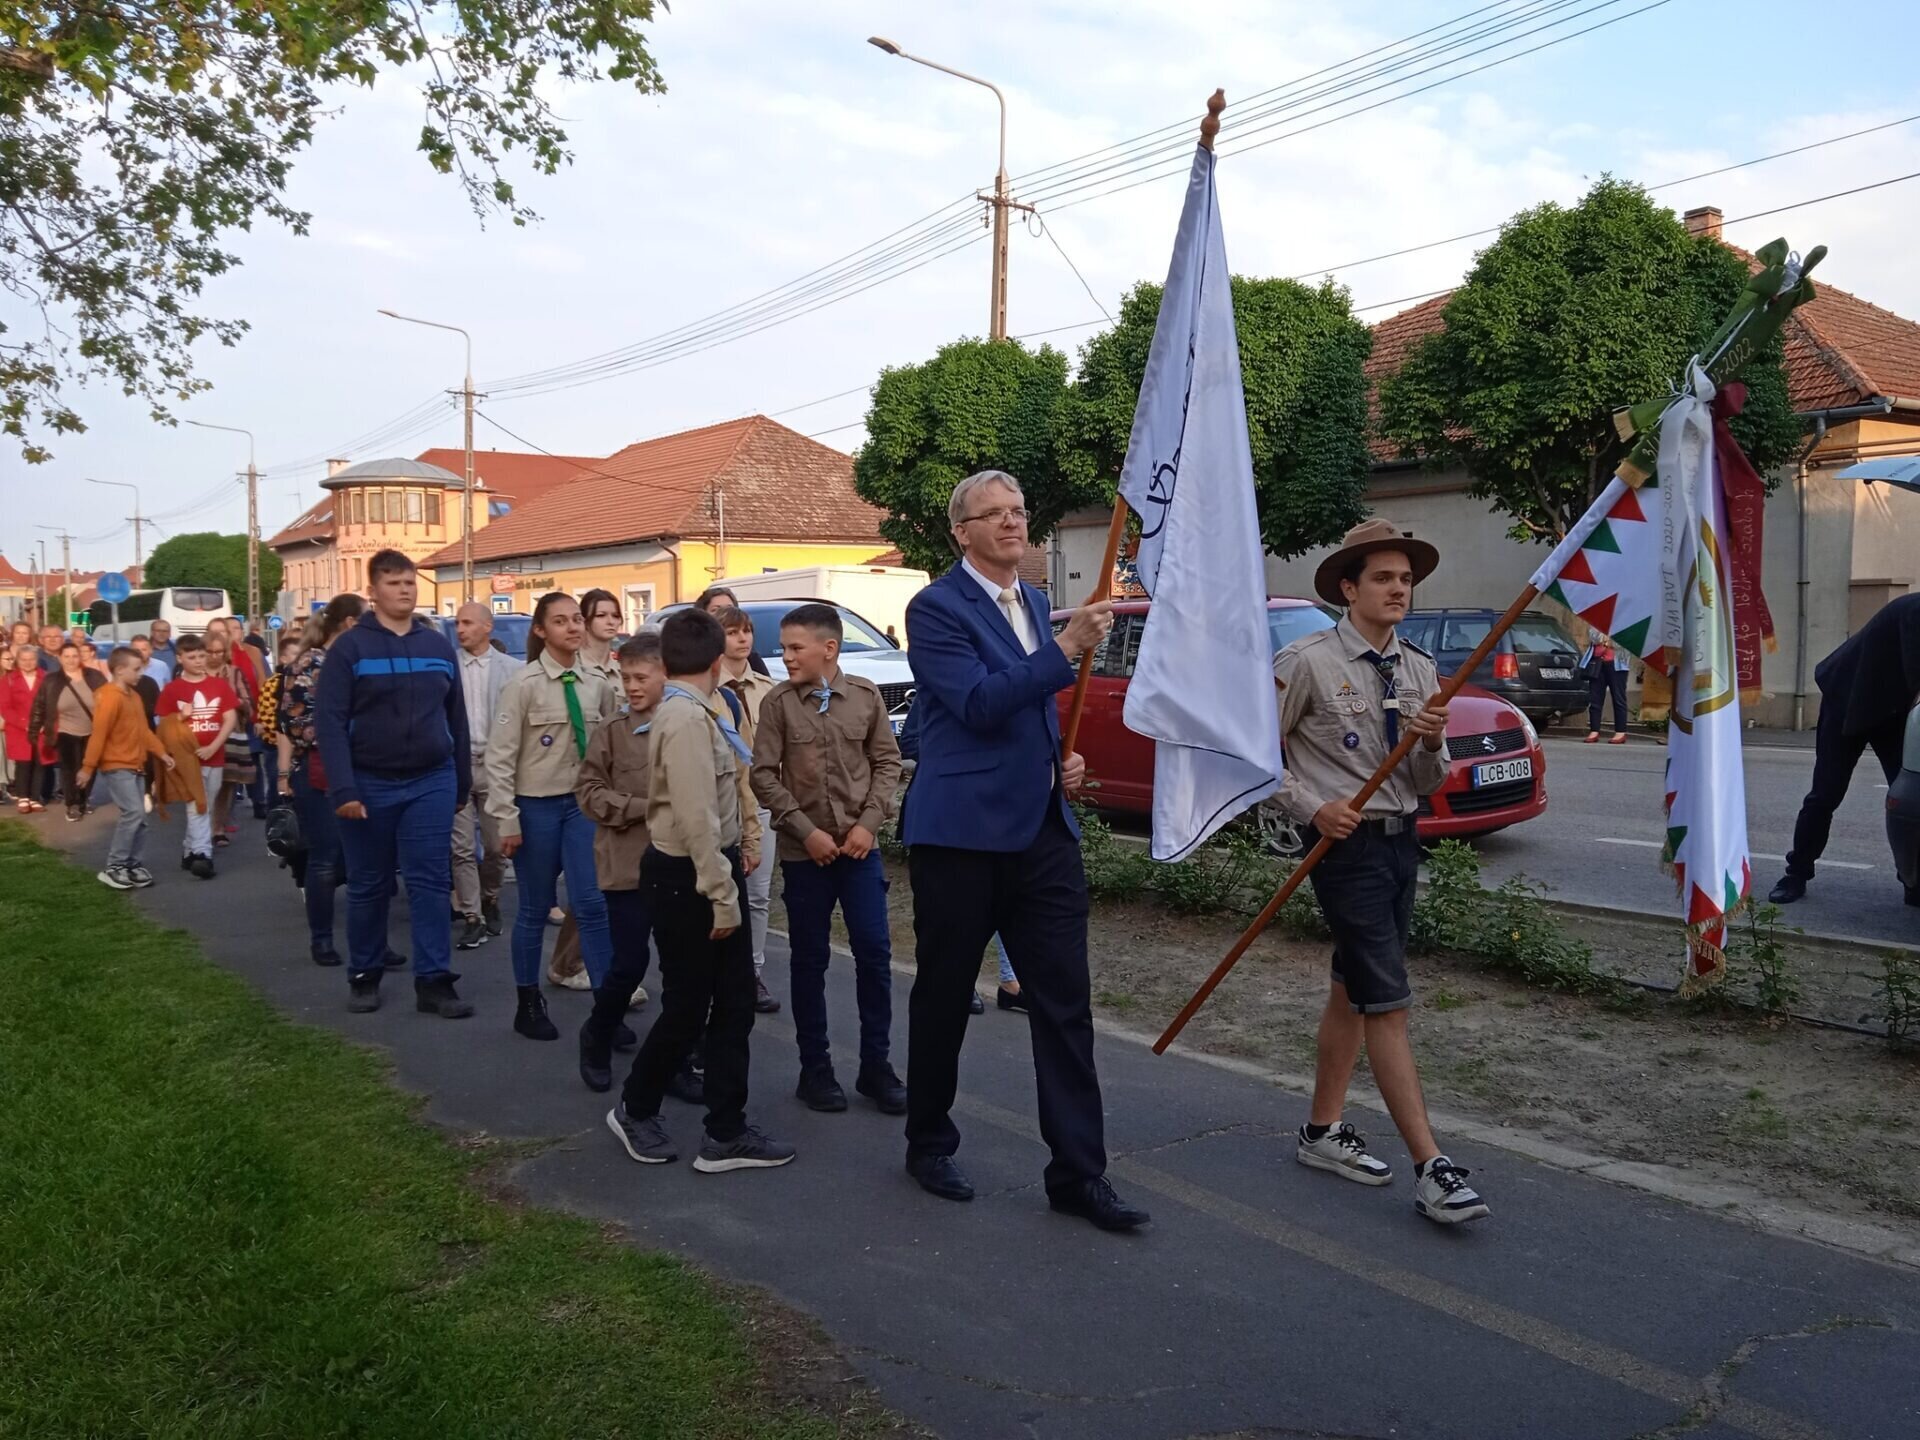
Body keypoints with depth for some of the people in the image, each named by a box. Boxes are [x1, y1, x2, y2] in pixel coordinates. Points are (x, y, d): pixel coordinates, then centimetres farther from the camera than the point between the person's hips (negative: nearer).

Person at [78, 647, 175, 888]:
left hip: (135, 767, 9)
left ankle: (131, 863, 18)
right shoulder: (110, 697, -16)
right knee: (133, 812, -16)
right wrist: (88, 767, -18)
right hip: (115, 767, -9)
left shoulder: (134, 696, 13)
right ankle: (113, 868, -9)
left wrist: (162, 753, 11)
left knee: (139, 818, 9)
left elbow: (143, 730, 17)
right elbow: (98, 734, -18)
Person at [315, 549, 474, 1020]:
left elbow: (456, 718, 11)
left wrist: (462, 783, 11)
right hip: (370, 784, -2)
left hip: (432, 782, 2)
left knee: (431, 883, 1)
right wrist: (342, 788, -19)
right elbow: (329, 721, -11)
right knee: (368, 887, 10)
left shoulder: (438, 645, 7)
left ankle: (434, 981, 5)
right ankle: (364, 976, 24)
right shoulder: (350, 647, -5)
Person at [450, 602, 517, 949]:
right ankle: (472, 918, 7)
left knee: (496, 846, 8)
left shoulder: (510, 669, 0)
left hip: (495, 764, 0)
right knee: (461, 848, -1)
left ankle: (489, 901, 33)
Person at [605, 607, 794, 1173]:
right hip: (687, 879, -10)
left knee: (733, 1004, 11)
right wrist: (722, 896, -20)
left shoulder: (684, 712, 11)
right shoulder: (689, 718, -20)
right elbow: (697, 818, -24)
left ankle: (726, 1133, 18)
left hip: (701, 875, 10)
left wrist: (726, 885, 14)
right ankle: (635, 1109, 28)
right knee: (687, 1009, 6)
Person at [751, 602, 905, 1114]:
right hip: (804, 850, -1)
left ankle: (876, 1066, 14)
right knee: (809, 959, 6)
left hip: (860, 846, 1)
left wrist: (868, 823, -8)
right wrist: (807, 830, -11)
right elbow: (764, 776, -4)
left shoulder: (866, 696, -1)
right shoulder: (778, 703, -4)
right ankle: (815, 1069, 18)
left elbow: (887, 763, 3)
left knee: (875, 952, 1)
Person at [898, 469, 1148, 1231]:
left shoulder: (1035, 601, 14)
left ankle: (1078, 1172, 9)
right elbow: (979, 704, -21)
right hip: (962, 834, -6)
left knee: (1066, 1005, 2)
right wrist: (1067, 646, -27)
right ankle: (929, 1144, 29)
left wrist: (1063, 758, 7)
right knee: (943, 999, 10)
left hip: (1043, 832, 6)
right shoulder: (935, 608, -9)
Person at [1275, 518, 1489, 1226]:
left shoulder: (1420, 670, 9)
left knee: (1352, 990, 15)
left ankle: (1323, 1130, 28)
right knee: (1387, 1002, -9)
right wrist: (1312, 807, -14)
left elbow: (1427, 785, 11)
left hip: (1401, 841, 7)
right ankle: (1431, 1168, -6)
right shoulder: (1307, 661, -10)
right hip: (1348, 843, -7)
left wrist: (1432, 745, -10)